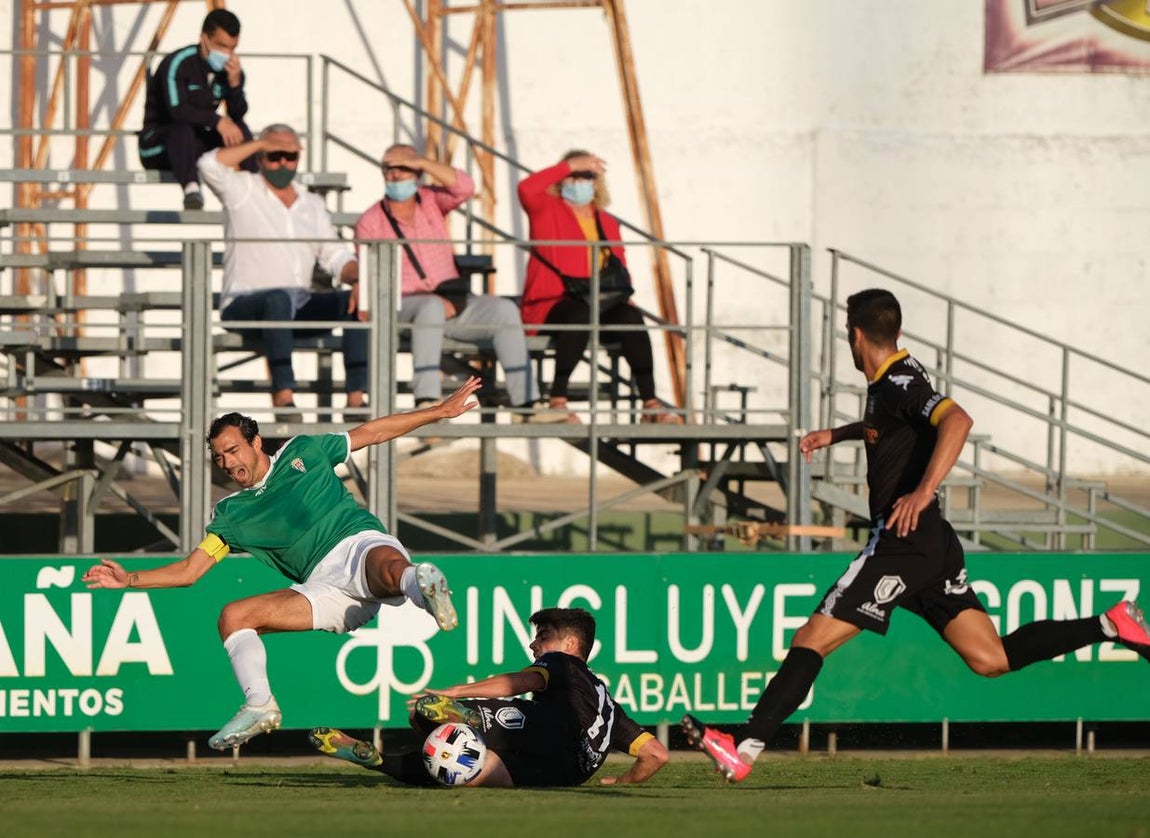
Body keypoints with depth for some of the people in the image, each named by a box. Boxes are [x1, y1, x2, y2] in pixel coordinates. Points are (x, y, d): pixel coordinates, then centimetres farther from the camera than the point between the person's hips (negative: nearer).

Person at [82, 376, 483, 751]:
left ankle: (419, 583, -76)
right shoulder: (231, 514, 23)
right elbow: (189, 571, 24)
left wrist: (439, 411, 28)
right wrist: (129, 578, 11)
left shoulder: (301, 453, 18)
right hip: (323, 587, 5)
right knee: (233, 616, -11)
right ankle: (259, 705, -24)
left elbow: (369, 433, 26)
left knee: (389, 569, -41)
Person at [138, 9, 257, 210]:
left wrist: (235, 82, -20)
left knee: (240, 130, -13)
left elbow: (238, 115, -5)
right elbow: (177, 110, -29)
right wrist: (217, 121, -38)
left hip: (197, 145, 6)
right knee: (182, 128, -37)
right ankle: (191, 188, -55)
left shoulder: (230, 69, 3)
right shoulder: (179, 63, -17)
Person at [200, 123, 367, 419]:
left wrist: (357, 280, -9)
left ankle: (356, 396, -26)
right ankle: (283, 396, -45)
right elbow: (210, 165, -15)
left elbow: (337, 256, 13)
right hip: (244, 305, -6)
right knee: (280, 298, -40)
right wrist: (260, 144, -6)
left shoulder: (312, 204, 20)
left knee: (355, 302, -18)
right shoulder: (243, 191, 5)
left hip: (299, 306, 6)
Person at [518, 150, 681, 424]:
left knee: (630, 316, -28)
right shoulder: (547, 210, 9)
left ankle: (651, 405, -32)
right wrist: (570, 165, -10)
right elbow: (527, 189, -13)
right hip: (550, 307, -4)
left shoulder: (607, 223, 23)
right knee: (581, 314, -39)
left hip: (599, 305, 4)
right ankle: (558, 401, -38)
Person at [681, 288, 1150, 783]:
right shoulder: (887, 383, 15)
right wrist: (835, 435, 33)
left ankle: (742, 751, -14)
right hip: (932, 544, 10)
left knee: (811, 640, -9)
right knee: (992, 660, 7)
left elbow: (957, 421, -32)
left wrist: (924, 491, -41)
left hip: (903, 540, -10)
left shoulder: (899, 383, -13)